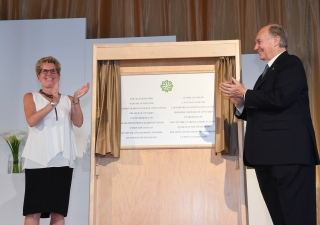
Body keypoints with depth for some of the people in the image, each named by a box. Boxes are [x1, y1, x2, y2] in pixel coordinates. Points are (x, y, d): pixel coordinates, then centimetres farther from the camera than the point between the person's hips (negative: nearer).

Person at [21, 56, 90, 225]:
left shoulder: (68, 100, 16)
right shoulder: (30, 97, 11)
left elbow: (78, 123, 1)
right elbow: (32, 120, -8)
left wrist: (76, 100, -14)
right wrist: (53, 103, -19)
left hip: (62, 161, 2)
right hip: (38, 160, -2)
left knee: (59, 211, 3)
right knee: (34, 211, -6)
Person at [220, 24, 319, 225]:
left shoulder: (291, 64, -3)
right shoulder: (268, 72, 24)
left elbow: (279, 99, -21)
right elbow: (257, 113, 22)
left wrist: (244, 94, -9)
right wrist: (240, 103, 3)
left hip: (290, 154, -9)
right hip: (267, 156, 9)